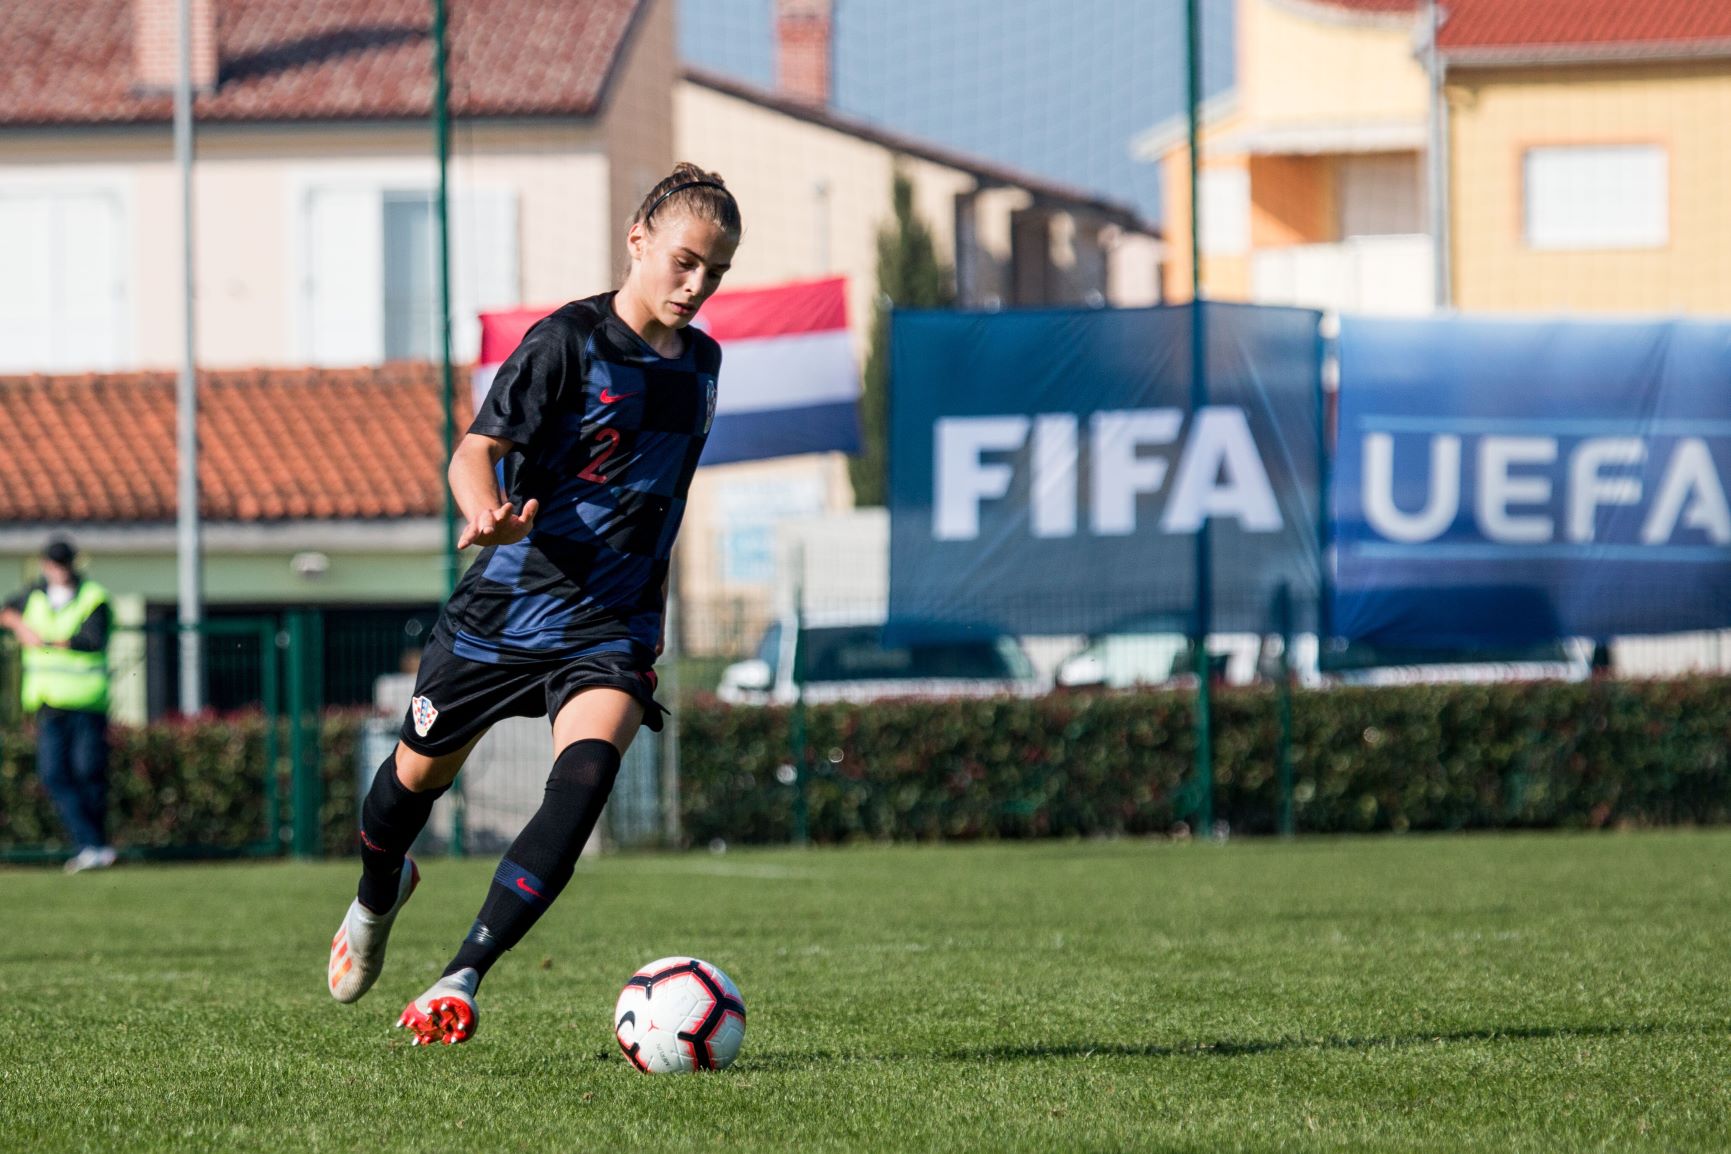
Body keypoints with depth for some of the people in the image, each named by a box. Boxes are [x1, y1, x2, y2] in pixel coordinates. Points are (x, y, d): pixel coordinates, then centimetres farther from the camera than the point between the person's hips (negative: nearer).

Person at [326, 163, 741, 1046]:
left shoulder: (698, 362, 8)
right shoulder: (568, 342, -11)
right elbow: (476, 450, -17)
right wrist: (486, 509, -39)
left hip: (611, 622, 3)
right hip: (509, 600, -3)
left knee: (585, 778, -23)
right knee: (422, 770, 12)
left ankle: (461, 982, -22)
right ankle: (377, 896, 48)